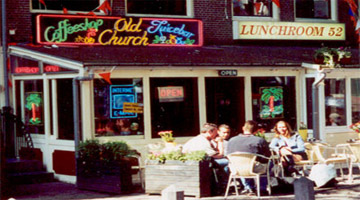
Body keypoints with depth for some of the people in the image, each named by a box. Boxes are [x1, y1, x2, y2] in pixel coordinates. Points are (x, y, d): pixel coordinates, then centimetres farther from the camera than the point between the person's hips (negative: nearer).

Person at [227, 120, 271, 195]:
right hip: (255, 169, -4)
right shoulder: (260, 140, -10)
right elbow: (268, 156, 0)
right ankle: (262, 188, 28)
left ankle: (248, 187, 34)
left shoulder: (231, 140, 0)